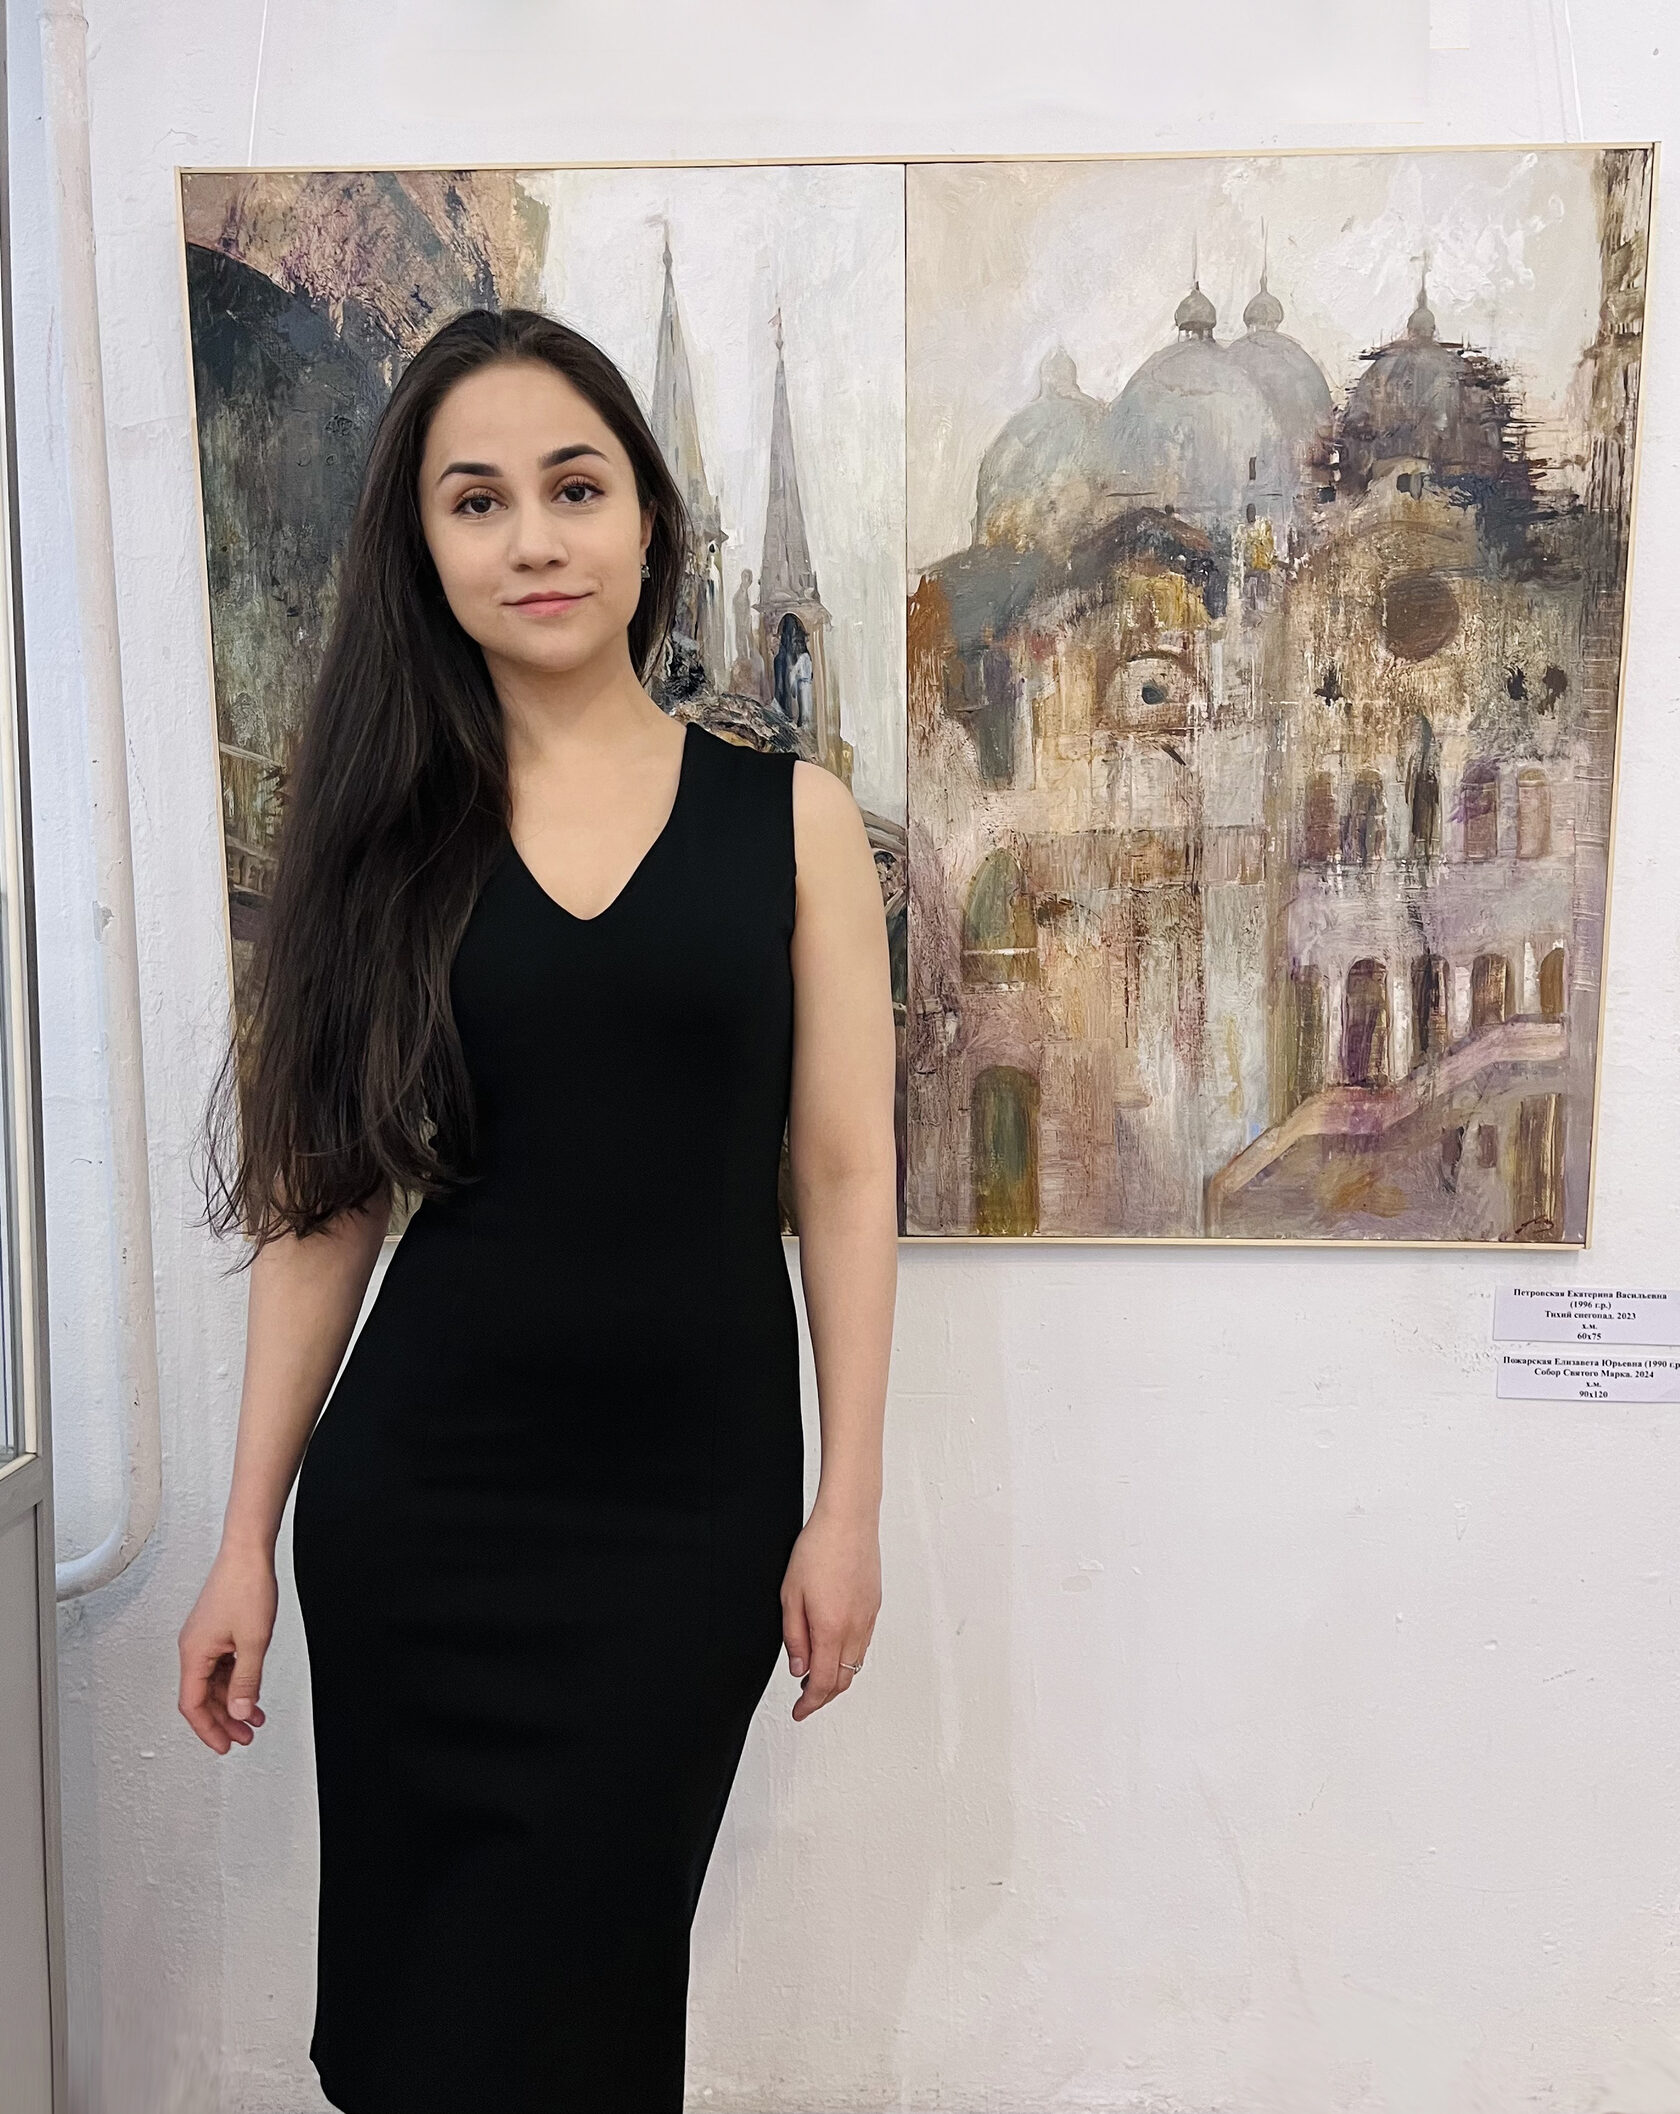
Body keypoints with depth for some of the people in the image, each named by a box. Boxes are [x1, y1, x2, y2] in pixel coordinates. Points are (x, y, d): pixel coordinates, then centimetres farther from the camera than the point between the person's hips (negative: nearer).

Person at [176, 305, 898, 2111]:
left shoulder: (791, 818, 0)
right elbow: (323, 1203, 3)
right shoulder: (386, 830, 3)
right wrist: (247, 1537, 3)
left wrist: (848, 1508, -3)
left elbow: (843, 1179, 0)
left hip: (693, 1502, -1)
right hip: (418, 1490, 1)